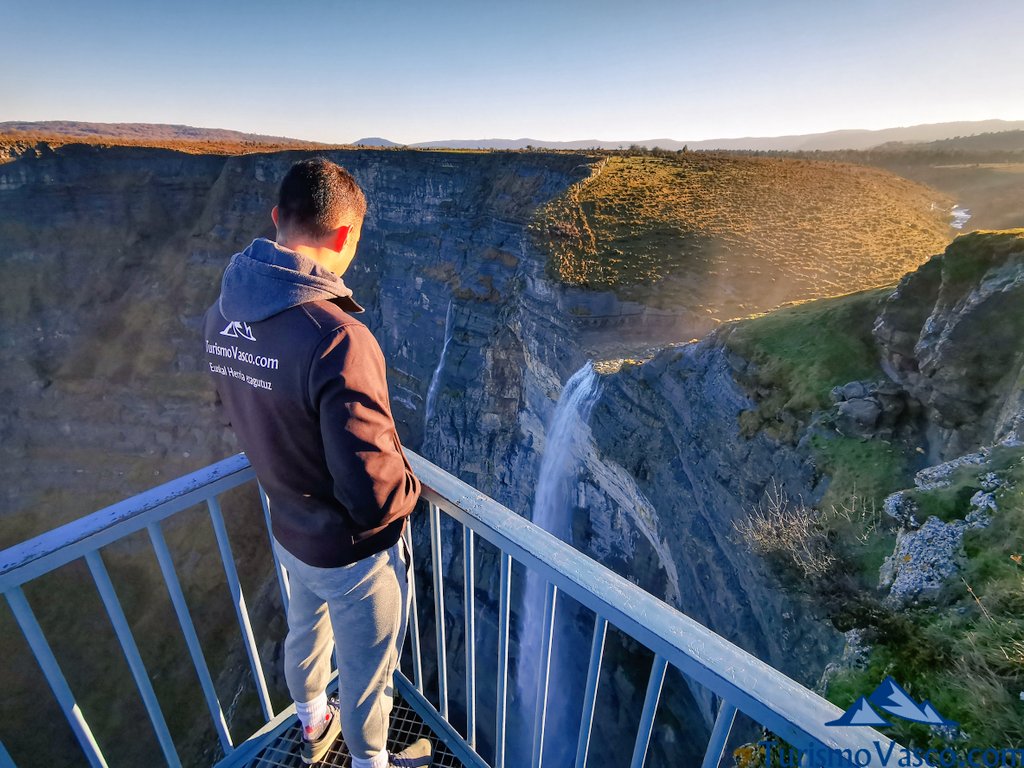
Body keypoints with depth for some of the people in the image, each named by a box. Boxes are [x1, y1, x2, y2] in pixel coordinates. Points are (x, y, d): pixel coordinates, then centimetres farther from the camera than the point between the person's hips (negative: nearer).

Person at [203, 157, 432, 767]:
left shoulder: (224, 315, -10)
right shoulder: (337, 339, -36)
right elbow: (374, 495, -34)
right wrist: (413, 485, -12)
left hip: (288, 531, 7)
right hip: (353, 552, -7)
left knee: (306, 632, 34)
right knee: (367, 671, 22)